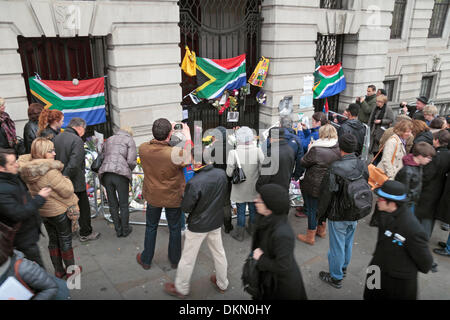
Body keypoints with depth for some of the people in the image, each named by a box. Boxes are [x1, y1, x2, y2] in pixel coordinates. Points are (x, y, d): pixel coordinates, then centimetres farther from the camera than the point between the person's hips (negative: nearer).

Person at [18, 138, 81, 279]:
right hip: (60, 211, -7)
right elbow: (67, 191, -24)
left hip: (43, 212, 7)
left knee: (53, 241, 21)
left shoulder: (28, 170, -7)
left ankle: (58, 271, 33)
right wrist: (66, 180, -7)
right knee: (65, 241, 11)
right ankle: (70, 270, 26)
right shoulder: (50, 172, -31)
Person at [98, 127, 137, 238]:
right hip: (121, 174, -4)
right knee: (124, 204, 10)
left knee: (113, 204, 13)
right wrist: (129, 170, 13)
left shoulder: (108, 140, 23)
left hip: (105, 174, 5)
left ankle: (118, 230, 23)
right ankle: (125, 230, 20)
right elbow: (132, 161, -5)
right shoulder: (129, 140, 7)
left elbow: (102, 157, 18)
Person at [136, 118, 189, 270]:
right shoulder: (175, 153, -32)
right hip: (173, 197, -3)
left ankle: (146, 260, 39)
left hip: (153, 196, 3)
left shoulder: (143, 148, -19)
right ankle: (175, 260, 39)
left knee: (151, 227, 24)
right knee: (174, 228, 20)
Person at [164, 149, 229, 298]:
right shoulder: (222, 174, -13)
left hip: (198, 226, -6)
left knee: (188, 258, 14)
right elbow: (225, 198, 1)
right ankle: (222, 284, 43)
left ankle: (181, 289, 34)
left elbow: (186, 208, -18)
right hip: (216, 222, 6)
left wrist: (184, 195, -2)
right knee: (219, 252, 23)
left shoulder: (194, 183, -31)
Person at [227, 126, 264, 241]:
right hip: (254, 188, 2)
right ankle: (252, 229, 42)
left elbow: (229, 173, -17)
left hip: (240, 189, -2)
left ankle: (239, 233, 29)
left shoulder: (233, 153, -21)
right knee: (253, 210, 22)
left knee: (241, 211, 13)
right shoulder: (258, 151, -16)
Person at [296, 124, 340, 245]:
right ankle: (322, 230, 44)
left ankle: (310, 237, 22)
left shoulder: (316, 150, -25)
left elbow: (304, 163, -12)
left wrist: (309, 150, 4)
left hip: (314, 186, -6)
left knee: (312, 209, 8)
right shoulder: (338, 149, -6)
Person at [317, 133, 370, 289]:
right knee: (348, 242, 24)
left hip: (338, 215, -6)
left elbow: (327, 194, -19)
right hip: (355, 214, 6)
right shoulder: (363, 166, -5)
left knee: (337, 245, 8)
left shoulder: (335, 168, -25)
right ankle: (343, 267, 45)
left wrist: (320, 213, -5)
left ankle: (336, 277, 23)